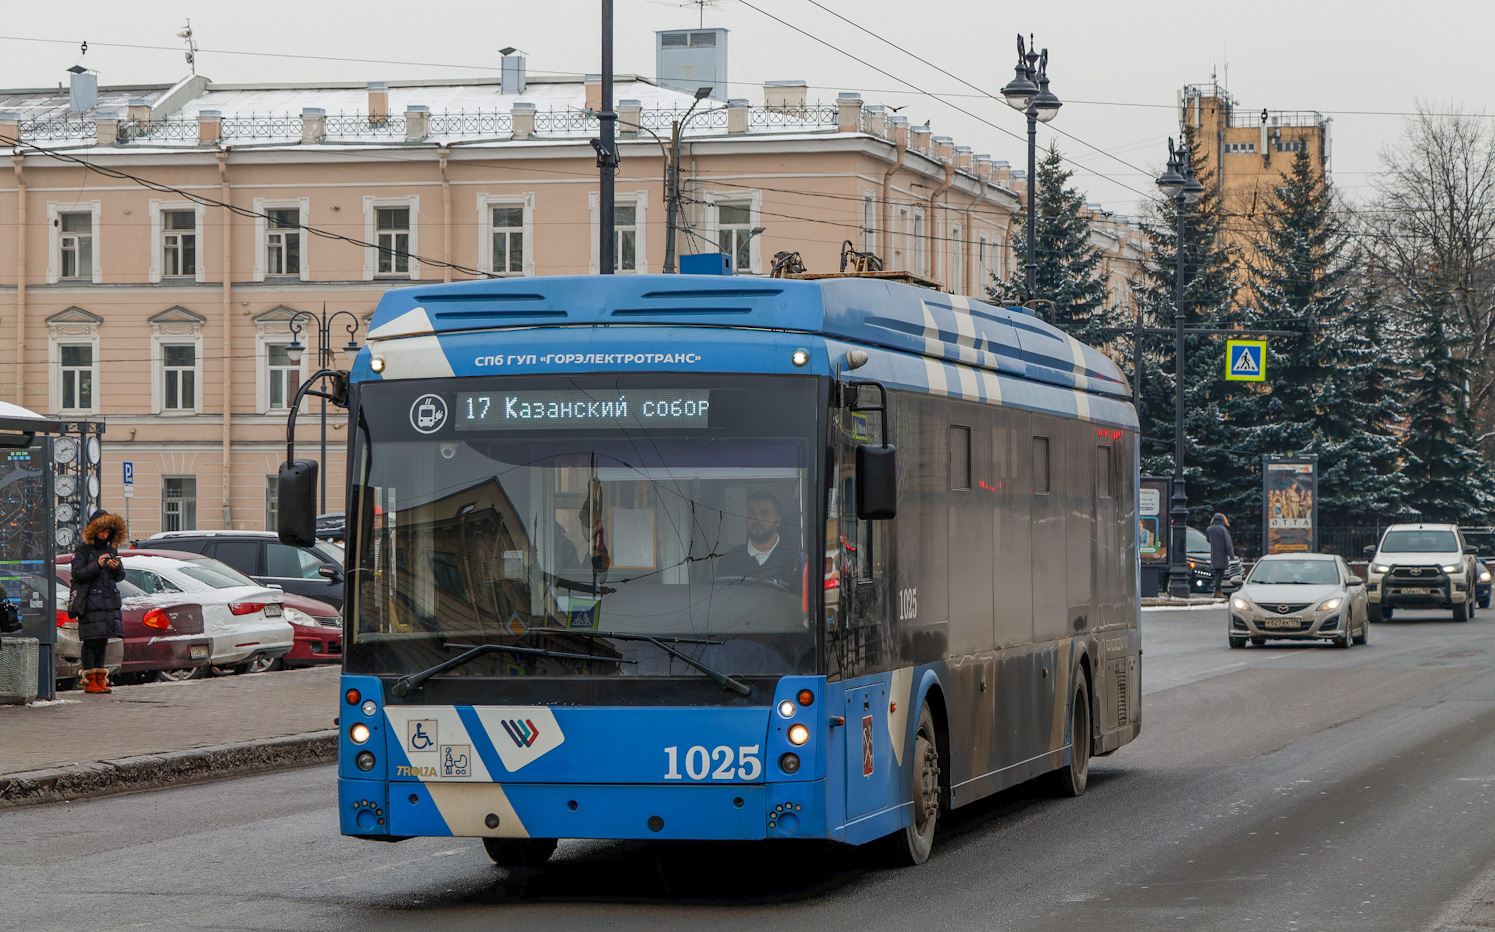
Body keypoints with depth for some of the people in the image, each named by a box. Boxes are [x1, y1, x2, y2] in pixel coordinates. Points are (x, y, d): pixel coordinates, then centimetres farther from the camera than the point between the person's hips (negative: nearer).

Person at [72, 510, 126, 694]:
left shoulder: (112, 549, 15)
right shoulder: (83, 551, -1)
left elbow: (120, 576, 14)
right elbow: (77, 574, -12)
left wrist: (116, 567, -9)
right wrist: (97, 565, -21)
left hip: (109, 601, 6)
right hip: (90, 601, -6)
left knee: (103, 641, 7)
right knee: (91, 642, -7)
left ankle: (100, 680, 11)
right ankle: (90, 681, -5)